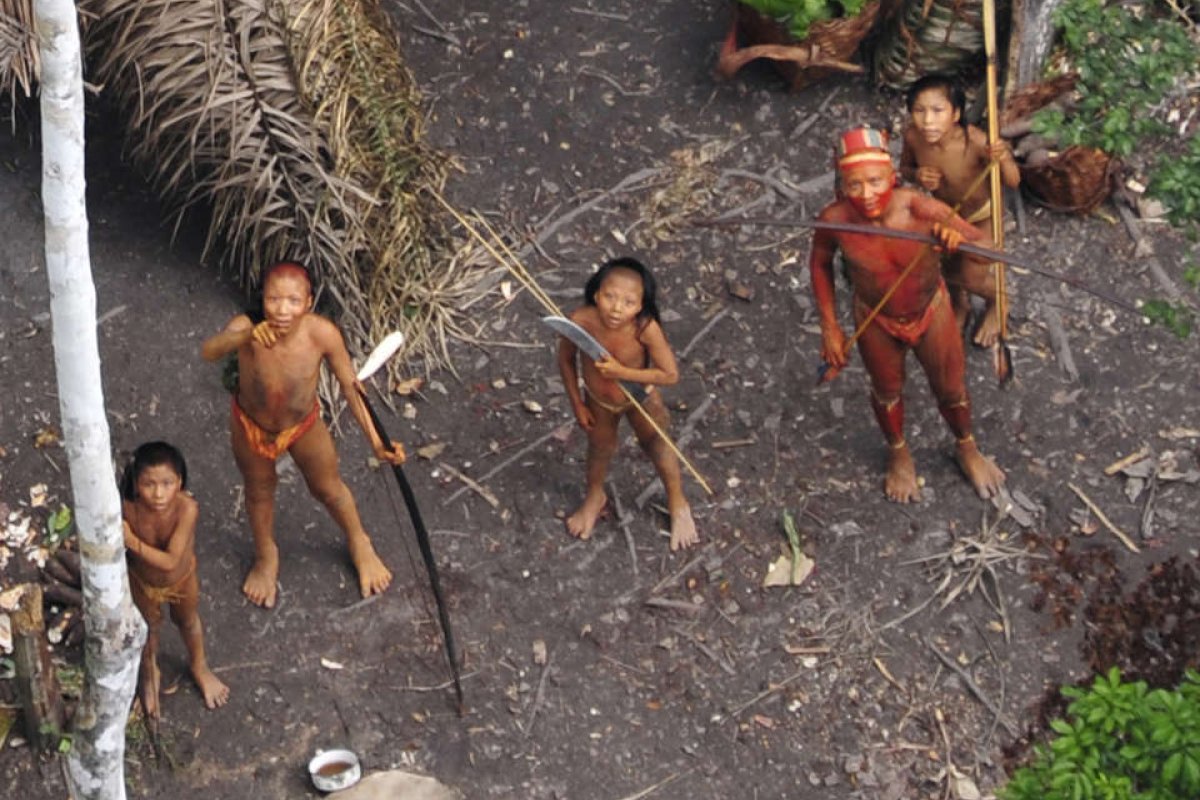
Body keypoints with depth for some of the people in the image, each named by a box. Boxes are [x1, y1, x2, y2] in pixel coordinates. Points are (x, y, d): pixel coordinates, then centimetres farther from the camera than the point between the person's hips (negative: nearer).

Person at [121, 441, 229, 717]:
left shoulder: (187, 508, -41)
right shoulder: (127, 509, -36)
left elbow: (170, 561, -40)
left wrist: (132, 542, -43)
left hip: (181, 577, 0)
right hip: (143, 580, 0)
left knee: (189, 622, 29)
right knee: (149, 628, 27)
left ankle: (199, 667, 61)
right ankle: (149, 673, 59)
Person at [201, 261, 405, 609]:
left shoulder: (323, 333, -34)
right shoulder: (247, 327, -37)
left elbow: (350, 385, -19)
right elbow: (208, 351, -58)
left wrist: (376, 440, -23)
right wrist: (246, 336, -77)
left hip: (303, 425, 0)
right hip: (251, 426, 0)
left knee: (329, 489, 24)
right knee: (259, 491, 26)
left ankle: (359, 544, 56)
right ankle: (266, 556, 57)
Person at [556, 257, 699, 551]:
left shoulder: (646, 328, -40)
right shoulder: (581, 322, -35)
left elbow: (671, 375, -30)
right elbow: (565, 360, -15)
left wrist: (622, 372, -38)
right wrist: (577, 404, -6)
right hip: (598, 400, 2)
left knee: (657, 447, 24)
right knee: (600, 448, 28)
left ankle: (678, 504, 51)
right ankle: (595, 497, 60)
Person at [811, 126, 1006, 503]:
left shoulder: (920, 209, -36)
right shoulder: (836, 219, -31)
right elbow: (820, 263, -8)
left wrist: (957, 239, -50)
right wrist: (829, 327, -6)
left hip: (931, 311, 0)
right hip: (876, 320, 1)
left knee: (951, 390, 21)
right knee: (887, 392, 25)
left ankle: (967, 450, 54)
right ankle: (899, 454, 57)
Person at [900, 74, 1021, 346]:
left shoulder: (975, 142, -41)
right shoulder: (913, 136, -30)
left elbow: (1013, 182, -29)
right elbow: (904, 167, -7)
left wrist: (1004, 160, -51)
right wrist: (917, 175, -31)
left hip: (980, 214, -3)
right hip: (943, 210, 3)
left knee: (972, 278, 3)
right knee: (948, 269, 19)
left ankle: (996, 303, 41)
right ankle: (959, 304, 55)